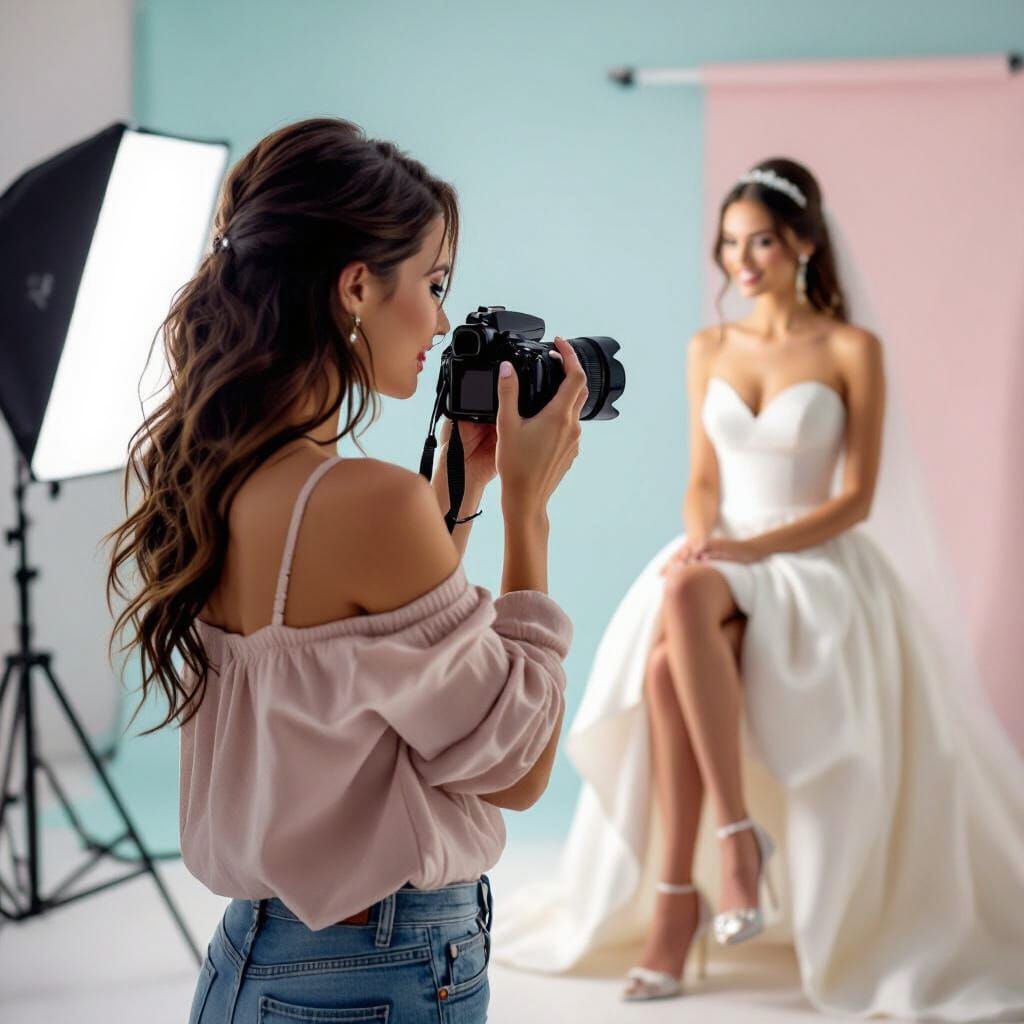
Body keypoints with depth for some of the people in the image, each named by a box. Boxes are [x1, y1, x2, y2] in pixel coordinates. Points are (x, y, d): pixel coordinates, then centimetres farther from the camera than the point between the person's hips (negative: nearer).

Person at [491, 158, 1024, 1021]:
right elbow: (703, 481, 13)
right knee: (662, 660, -32)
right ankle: (674, 899, -29)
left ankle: (708, 863, -32)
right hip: (721, 560, 4)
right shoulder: (710, 349, 13)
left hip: (815, 564, -4)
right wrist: (701, 537, -10)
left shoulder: (853, 351, 0)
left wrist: (754, 549, -17)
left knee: (688, 599, -37)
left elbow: (857, 498, -4)